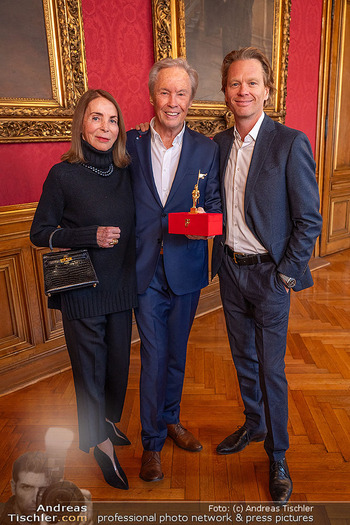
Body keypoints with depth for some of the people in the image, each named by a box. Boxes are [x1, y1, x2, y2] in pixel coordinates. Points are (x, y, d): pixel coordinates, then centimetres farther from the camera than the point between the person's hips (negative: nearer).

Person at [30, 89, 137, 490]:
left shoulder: (125, 172, 3)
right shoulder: (64, 175, -10)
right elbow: (39, 233, -7)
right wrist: (90, 235, -18)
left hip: (121, 286, 5)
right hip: (81, 290, -5)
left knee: (118, 360, 17)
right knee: (90, 365, 8)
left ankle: (108, 421, 45)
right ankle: (101, 443, 32)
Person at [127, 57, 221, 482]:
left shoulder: (206, 149, 2)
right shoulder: (130, 144, 0)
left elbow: (214, 203, 4)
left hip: (186, 269, 2)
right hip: (145, 270, -1)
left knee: (176, 353, 16)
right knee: (153, 356, 5)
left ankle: (170, 420, 42)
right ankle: (152, 442, 26)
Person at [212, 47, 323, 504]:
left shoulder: (290, 143, -11)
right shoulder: (218, 144, 5)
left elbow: (309, 220, -10)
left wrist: (286, 273, -11)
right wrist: (221, 255, 5)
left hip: (269, 274, -5)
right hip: (230, 269, 5)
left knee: (271, 369, 6)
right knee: (243, 358, 20)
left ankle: (277, 455, 29)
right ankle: (253, 424, 44)